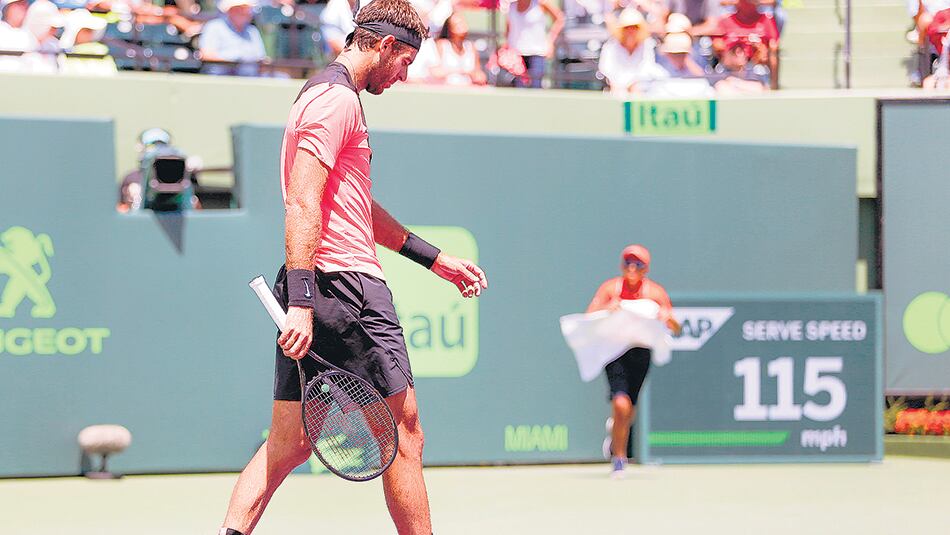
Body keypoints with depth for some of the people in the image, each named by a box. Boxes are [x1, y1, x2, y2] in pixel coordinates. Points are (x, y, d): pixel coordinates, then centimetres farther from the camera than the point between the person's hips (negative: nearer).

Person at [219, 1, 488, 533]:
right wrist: (302, 302, -25)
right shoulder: (337, 99, -10)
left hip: (311, 291, 10)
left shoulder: (329, 96, 24)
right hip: (348, 284, -10)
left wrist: (437, 259, 34)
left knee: (291, 440, 6)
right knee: (404, 429, -1)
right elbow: (303, 206, -19)